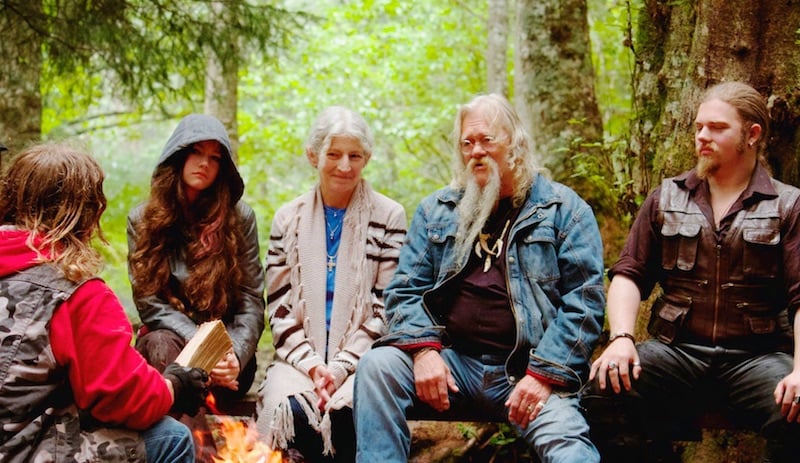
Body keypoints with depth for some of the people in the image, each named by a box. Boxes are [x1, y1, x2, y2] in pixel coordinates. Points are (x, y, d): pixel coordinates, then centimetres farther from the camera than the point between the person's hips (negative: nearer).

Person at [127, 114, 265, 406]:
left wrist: (235, 354, -21)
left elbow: (252, 304, -1)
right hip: (170, 337, 1)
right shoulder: (142, 220, 3)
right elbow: (149, 303, -4)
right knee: (161, 345, -35)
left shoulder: (240, 217, 2)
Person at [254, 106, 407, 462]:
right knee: (288, 406, -30)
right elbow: (279, 307, 6)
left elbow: (386, 308, -2)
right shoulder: (289, 219, 10)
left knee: (347, 410, -34)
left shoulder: (389, 216, 3)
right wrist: (311, 364, -10)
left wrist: (341, 366, -12)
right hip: (301, 357, 2)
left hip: (362, 357, -2)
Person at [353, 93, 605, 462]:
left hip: (526, 373, -3)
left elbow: (584, 298, -2)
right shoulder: (436, 210, 16)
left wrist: (544, 375, -14)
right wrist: (424, 348, -10)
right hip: (451, 363, 4)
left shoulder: (564, 209, 6)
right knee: (378, 365, -23)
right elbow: (405, 290, 11)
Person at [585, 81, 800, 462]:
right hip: (675, 350, 2)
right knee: (603, 388, -28)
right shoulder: (666, 198, 15)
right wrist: (621, 337, -10)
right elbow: (630, 275, 10)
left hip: (757, 356, -1)